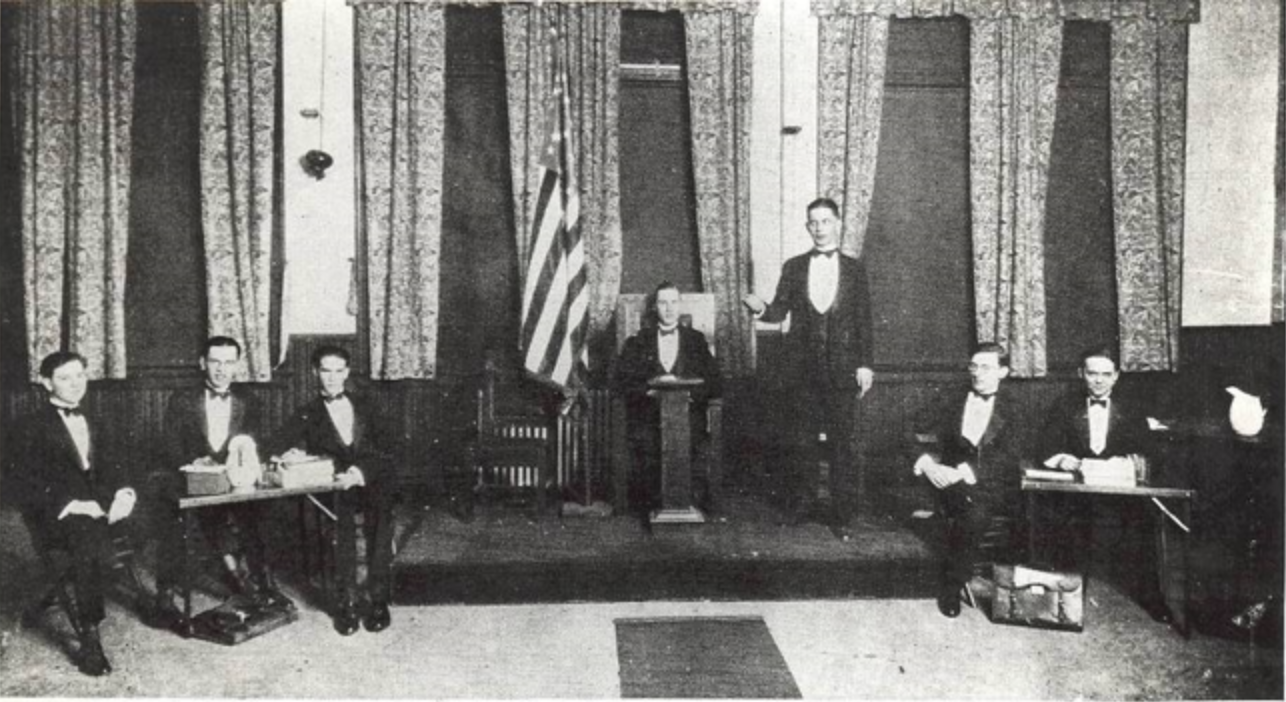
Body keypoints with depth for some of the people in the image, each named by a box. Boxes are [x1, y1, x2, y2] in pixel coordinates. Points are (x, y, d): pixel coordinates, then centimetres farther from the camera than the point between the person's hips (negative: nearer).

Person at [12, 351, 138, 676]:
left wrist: (123, 491, -2)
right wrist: (72, 504, -20)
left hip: (98, 507, 6)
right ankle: (89, 638, -32)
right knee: (87, 532, -38)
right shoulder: (33, 426, 3)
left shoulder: (88, 422, 23)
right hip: (56, 516, -6)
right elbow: (27, 483, -6)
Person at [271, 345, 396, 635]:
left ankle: (378, 597, -29)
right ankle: (348, 599, -30)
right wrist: (289, 454, -19)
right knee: (340, 516, -35)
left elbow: (386, 450, 7)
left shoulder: (365, 408, 21)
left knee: (380, 513, -34)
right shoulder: (307, 414, 20)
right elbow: (279, 446, 6)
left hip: (371, 483, 0)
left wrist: (361, 471, -13)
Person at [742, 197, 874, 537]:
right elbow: (780, 311, 4)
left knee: (841, 442, 0)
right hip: (803, 366, 2)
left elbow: (863, 320, 3)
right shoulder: (793, 267, 7)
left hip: (842, 368, -1)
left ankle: (841, 513, 8)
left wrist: (864, 364, -3)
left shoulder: (854, 268, 4)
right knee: (802, 438, 8)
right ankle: (802, 500, 23)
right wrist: (761, 308, -18)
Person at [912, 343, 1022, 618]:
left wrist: (966, 471, -23)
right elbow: (928, 443, 6)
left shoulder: (1012, 412, 7)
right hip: (954, 486, 2)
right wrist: (927, 461, -18)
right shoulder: (953, 408, 17)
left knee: (976, 509, -33)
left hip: (996, 491, -2)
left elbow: (1008, 459, -8)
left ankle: (952, 585, -16)